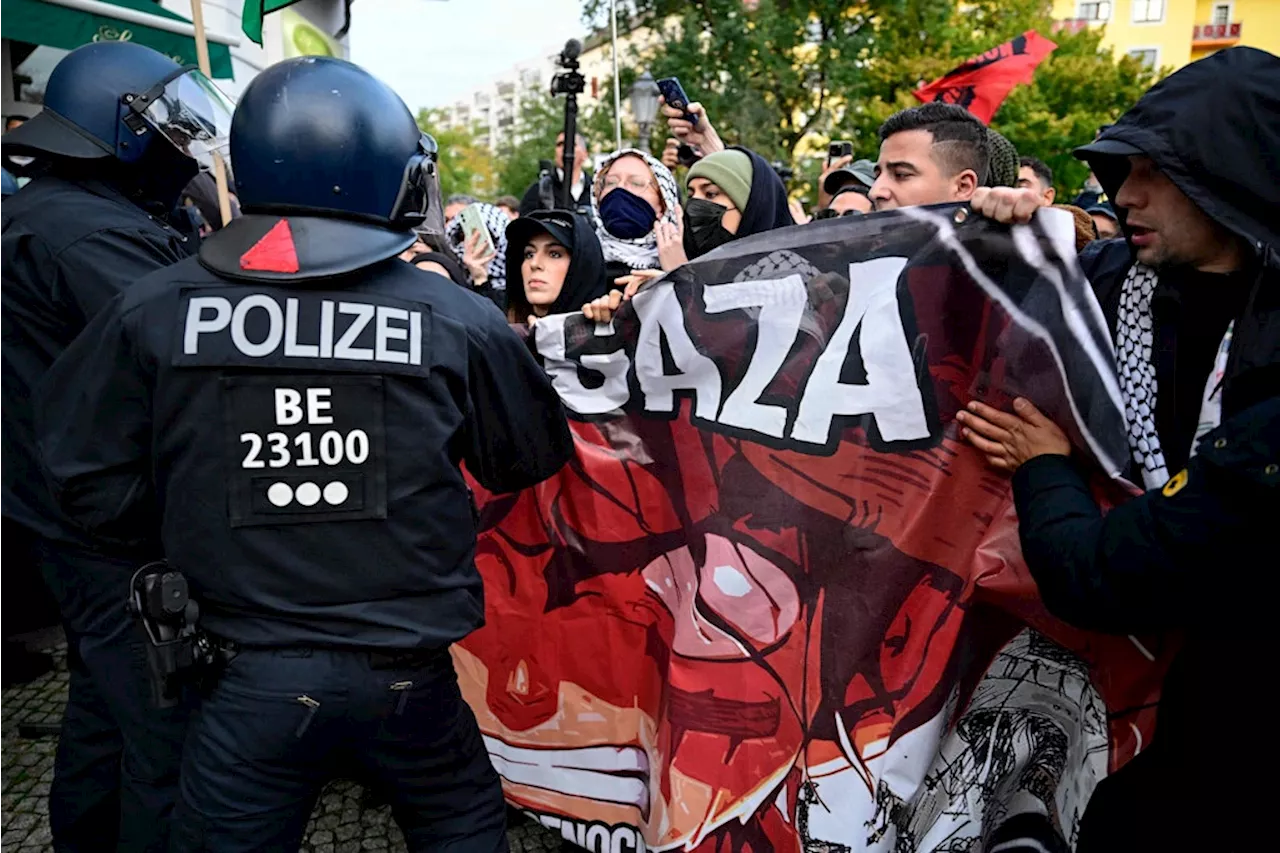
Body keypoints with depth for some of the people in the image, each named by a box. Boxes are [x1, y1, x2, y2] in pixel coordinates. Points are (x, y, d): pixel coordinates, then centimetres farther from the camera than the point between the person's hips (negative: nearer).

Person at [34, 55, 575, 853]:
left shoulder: (152, 312, -10)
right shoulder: (459, 321, -14)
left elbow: (97, 489, -1)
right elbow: (538, 457, 0)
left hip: (253, 677, 1)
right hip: (408, 671, 0)